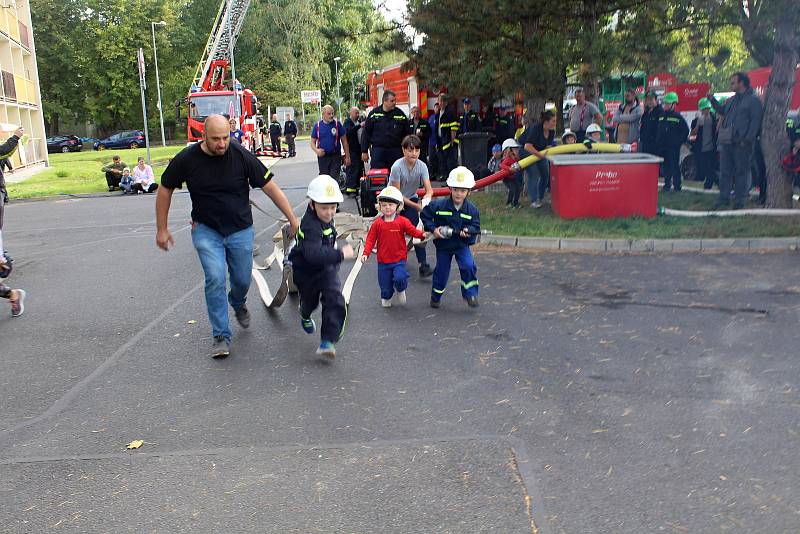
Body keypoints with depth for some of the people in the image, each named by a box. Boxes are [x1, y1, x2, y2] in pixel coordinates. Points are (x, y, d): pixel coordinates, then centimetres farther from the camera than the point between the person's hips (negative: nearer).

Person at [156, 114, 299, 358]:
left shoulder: (241, 156, -16)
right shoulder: (186, 159, -13)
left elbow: (270, 187, -11)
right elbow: (165, 191, 2)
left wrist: (292, 219, -14)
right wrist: (162, 229, 3)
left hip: (240, 230, 1)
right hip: (206, 230, 0)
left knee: (242, 280, 10)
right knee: (215, 279, -16)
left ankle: (238, 303, 48)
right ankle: (221, 336, -3)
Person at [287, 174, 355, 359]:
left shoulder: (325, 218, -7)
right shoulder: (310, 226, -35)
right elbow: (313, 253, -51)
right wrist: (340, 254, -52)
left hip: (327, 267, 5)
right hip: (306, 271, -5)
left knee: (335, 301, -13)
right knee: (310, 300, 21)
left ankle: (327, 342, -10)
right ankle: (305, 316, 60)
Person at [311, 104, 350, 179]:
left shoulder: (337, 124, 1)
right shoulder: (317, 126, 4)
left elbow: (344, 141, 3)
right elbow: (313, 142, 9)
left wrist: (347, 156, 0)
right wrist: (316, 150, -13)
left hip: (335, 157, -2)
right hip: (322, 157, 2)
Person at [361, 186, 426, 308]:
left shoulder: (402, 222, -5)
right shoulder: (377, 223, -3)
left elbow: (413, 231, -9)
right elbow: (371, 239, -1)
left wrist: (422, 234, -30)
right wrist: (366, 253, -12)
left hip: (399, 260, -2)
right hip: (383, 261, 2)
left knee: (400, 278, -21)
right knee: (385, 284, 10)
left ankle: (401, 290, 14)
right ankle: (386, 298, 42)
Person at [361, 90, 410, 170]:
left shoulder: (400, 114, 5)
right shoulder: (374, 114, 3)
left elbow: (407, 134, 10)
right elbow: (366, 133, 6)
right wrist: (364, 151, 4)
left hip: (396, 151, 1)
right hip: (378, 151, -1)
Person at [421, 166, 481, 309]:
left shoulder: (472, 209, -8)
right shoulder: (439, 205, -14)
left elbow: (476, 226, -3)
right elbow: (425, 215, -4)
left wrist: (468, 230, -24)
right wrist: (433, 229, -13)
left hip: (462, 244, 1)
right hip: (443, 244, -1)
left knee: (469, 266, -19)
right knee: (441, 271, 7)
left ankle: (470, 294, -2)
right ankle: (436, 296, 30)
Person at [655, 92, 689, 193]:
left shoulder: (678, 117, -4)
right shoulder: (662, 116, 13)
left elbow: (686, 130, -2)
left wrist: (680, 141, -6)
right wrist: (657, 142, 14)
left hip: (673, 147, -6)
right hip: (662, 147, 6)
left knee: (675, 166, -4)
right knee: (665, 166, 10)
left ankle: (677, 186, 0)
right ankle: (667, 184, 18)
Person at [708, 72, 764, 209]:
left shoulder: (753, 100, -5)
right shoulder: (732, 100, 18)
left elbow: (755, 121, -12)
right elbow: (722, 111, 32)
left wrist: (747, 140, -19)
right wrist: (712, 100, 20)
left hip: (742, 144, -7)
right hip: (727, 142, 7)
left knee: (741, 172, 1)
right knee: (725, 171, 8)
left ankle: (739, 200, 6)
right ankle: (724, 198, 15)